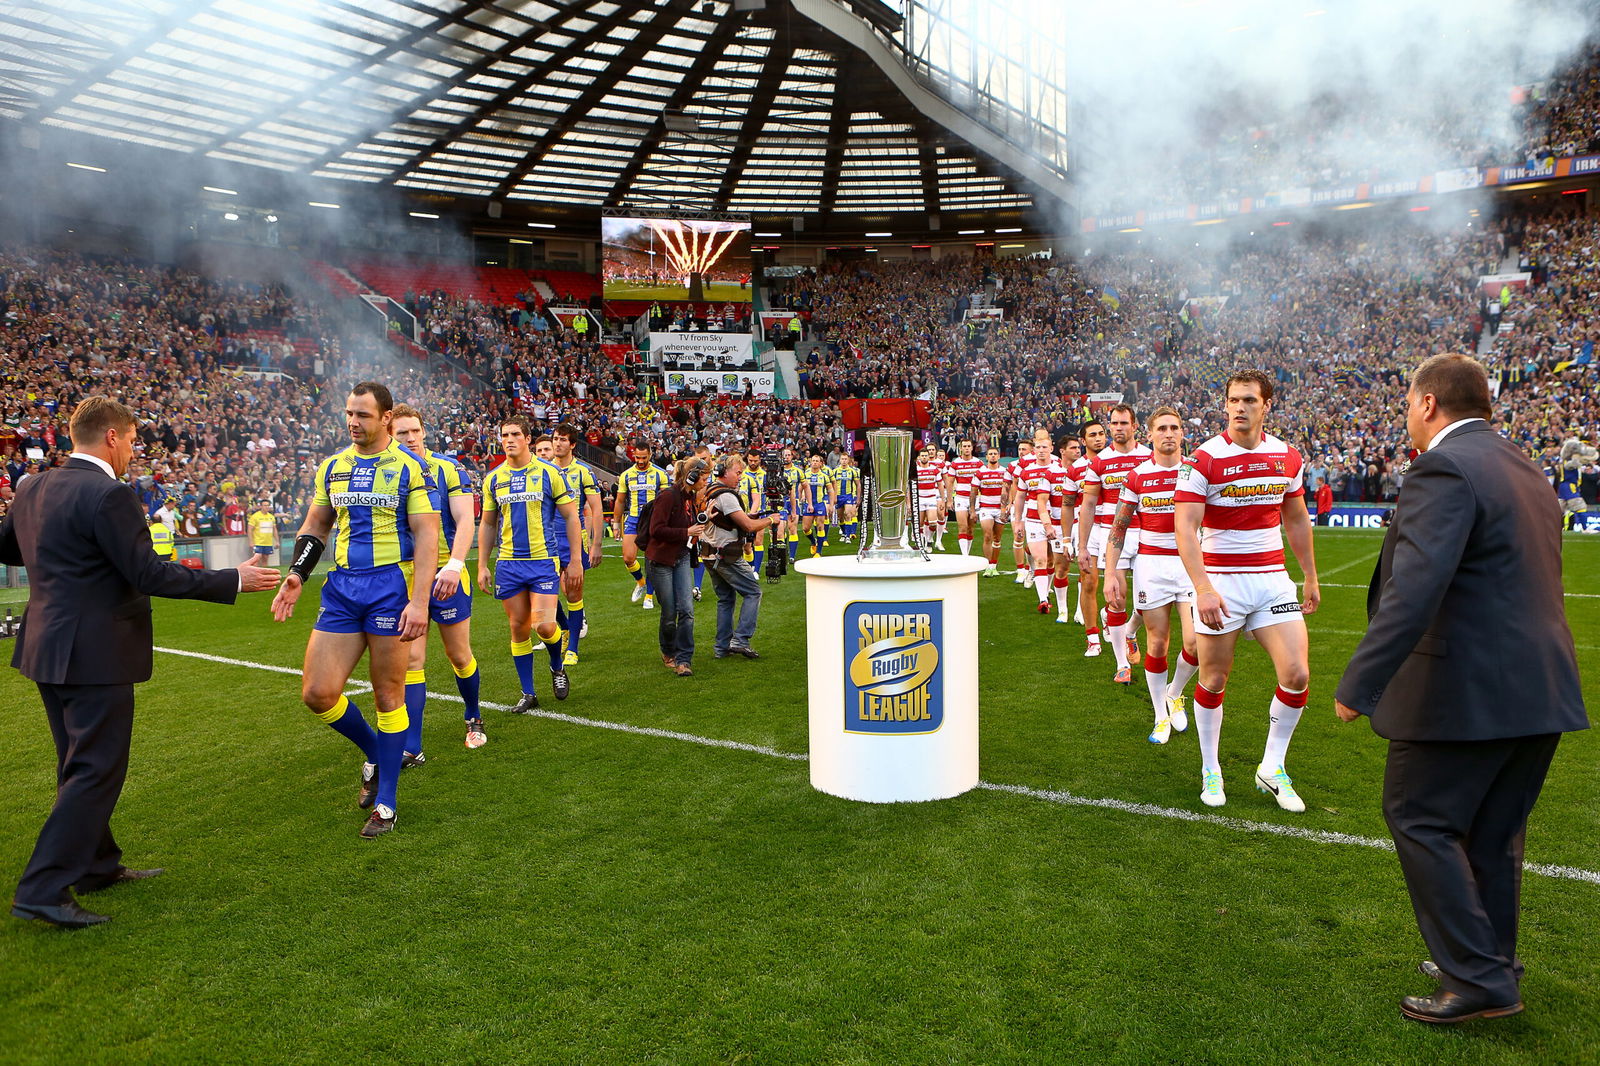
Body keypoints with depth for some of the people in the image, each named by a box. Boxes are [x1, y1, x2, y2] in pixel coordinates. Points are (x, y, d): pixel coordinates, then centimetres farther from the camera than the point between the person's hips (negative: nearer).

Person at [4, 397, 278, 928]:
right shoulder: (109, 495, -19)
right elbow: (150, 575, -20)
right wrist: (234, 580, -13)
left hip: (48, 646, 9)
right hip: (95, 653, -9)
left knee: (79, 766, 20)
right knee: (96, 771, 0)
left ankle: (97, 864, 33)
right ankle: (45, 889, 2)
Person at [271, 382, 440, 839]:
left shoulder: (410, 467, -4)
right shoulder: (331, 467, 11)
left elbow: (427, 535, -9)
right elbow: (314, 527, 20)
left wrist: (419, 601, -17)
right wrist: (296, 575, 4)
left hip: (390, 585, -5)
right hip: (341, 587, 5)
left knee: (388, 695, 2)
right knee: (317, 693, 0)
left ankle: (385, 803, 15)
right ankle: (375, 755, 28)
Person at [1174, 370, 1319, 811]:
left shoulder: (1287, 457, 5)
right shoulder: (1205, 458, -11)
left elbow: (1296, 519, 18)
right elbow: (1184, 526, -18)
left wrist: (1311, 578, 19)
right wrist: (1203, 589, -27)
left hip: (1273, 580, 4)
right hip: (1220, 582, -4)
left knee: (1296, 675, -3)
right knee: (1213, 681, 5)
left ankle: (1272, 769, 17)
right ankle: (1210, 770, 24)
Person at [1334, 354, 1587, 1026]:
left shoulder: (1442, 469, -16)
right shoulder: (1525, 470, 14)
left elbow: (1413, 592, -26)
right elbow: (1530, 582, 20)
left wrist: (1358, 685, -24)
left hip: (1468, 691, -9)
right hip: (1541, 687, 9)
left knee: (1420, 819, 5)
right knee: (1493, 830, 19)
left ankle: (1477, 978, 10)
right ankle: (1491, 963, 32)